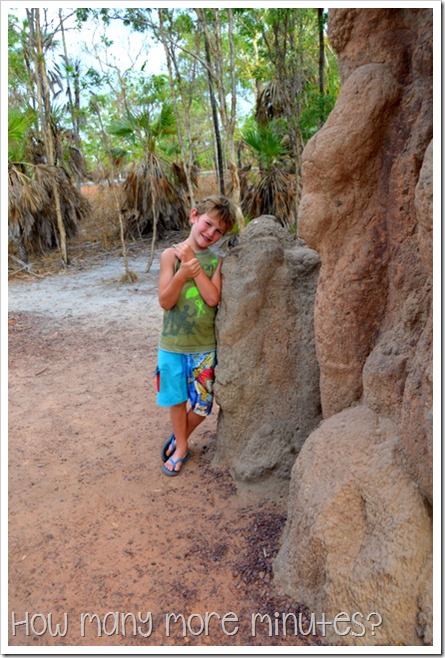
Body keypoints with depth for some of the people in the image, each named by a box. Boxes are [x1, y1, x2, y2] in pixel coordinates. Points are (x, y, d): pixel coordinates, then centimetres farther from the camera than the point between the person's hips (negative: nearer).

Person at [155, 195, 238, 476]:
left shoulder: (217, 260, -2)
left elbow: (213, 298, -15)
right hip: (173, 344, -1)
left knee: (202, 405, 10)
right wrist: (182, 275, -27)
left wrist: (193, 265, -18)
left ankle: (179, 438, 39)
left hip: (205, 346, 1)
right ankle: (181, 448, 36)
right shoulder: (171, 254, -6)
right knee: (177, 399, 14)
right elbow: (165, 302, -11)